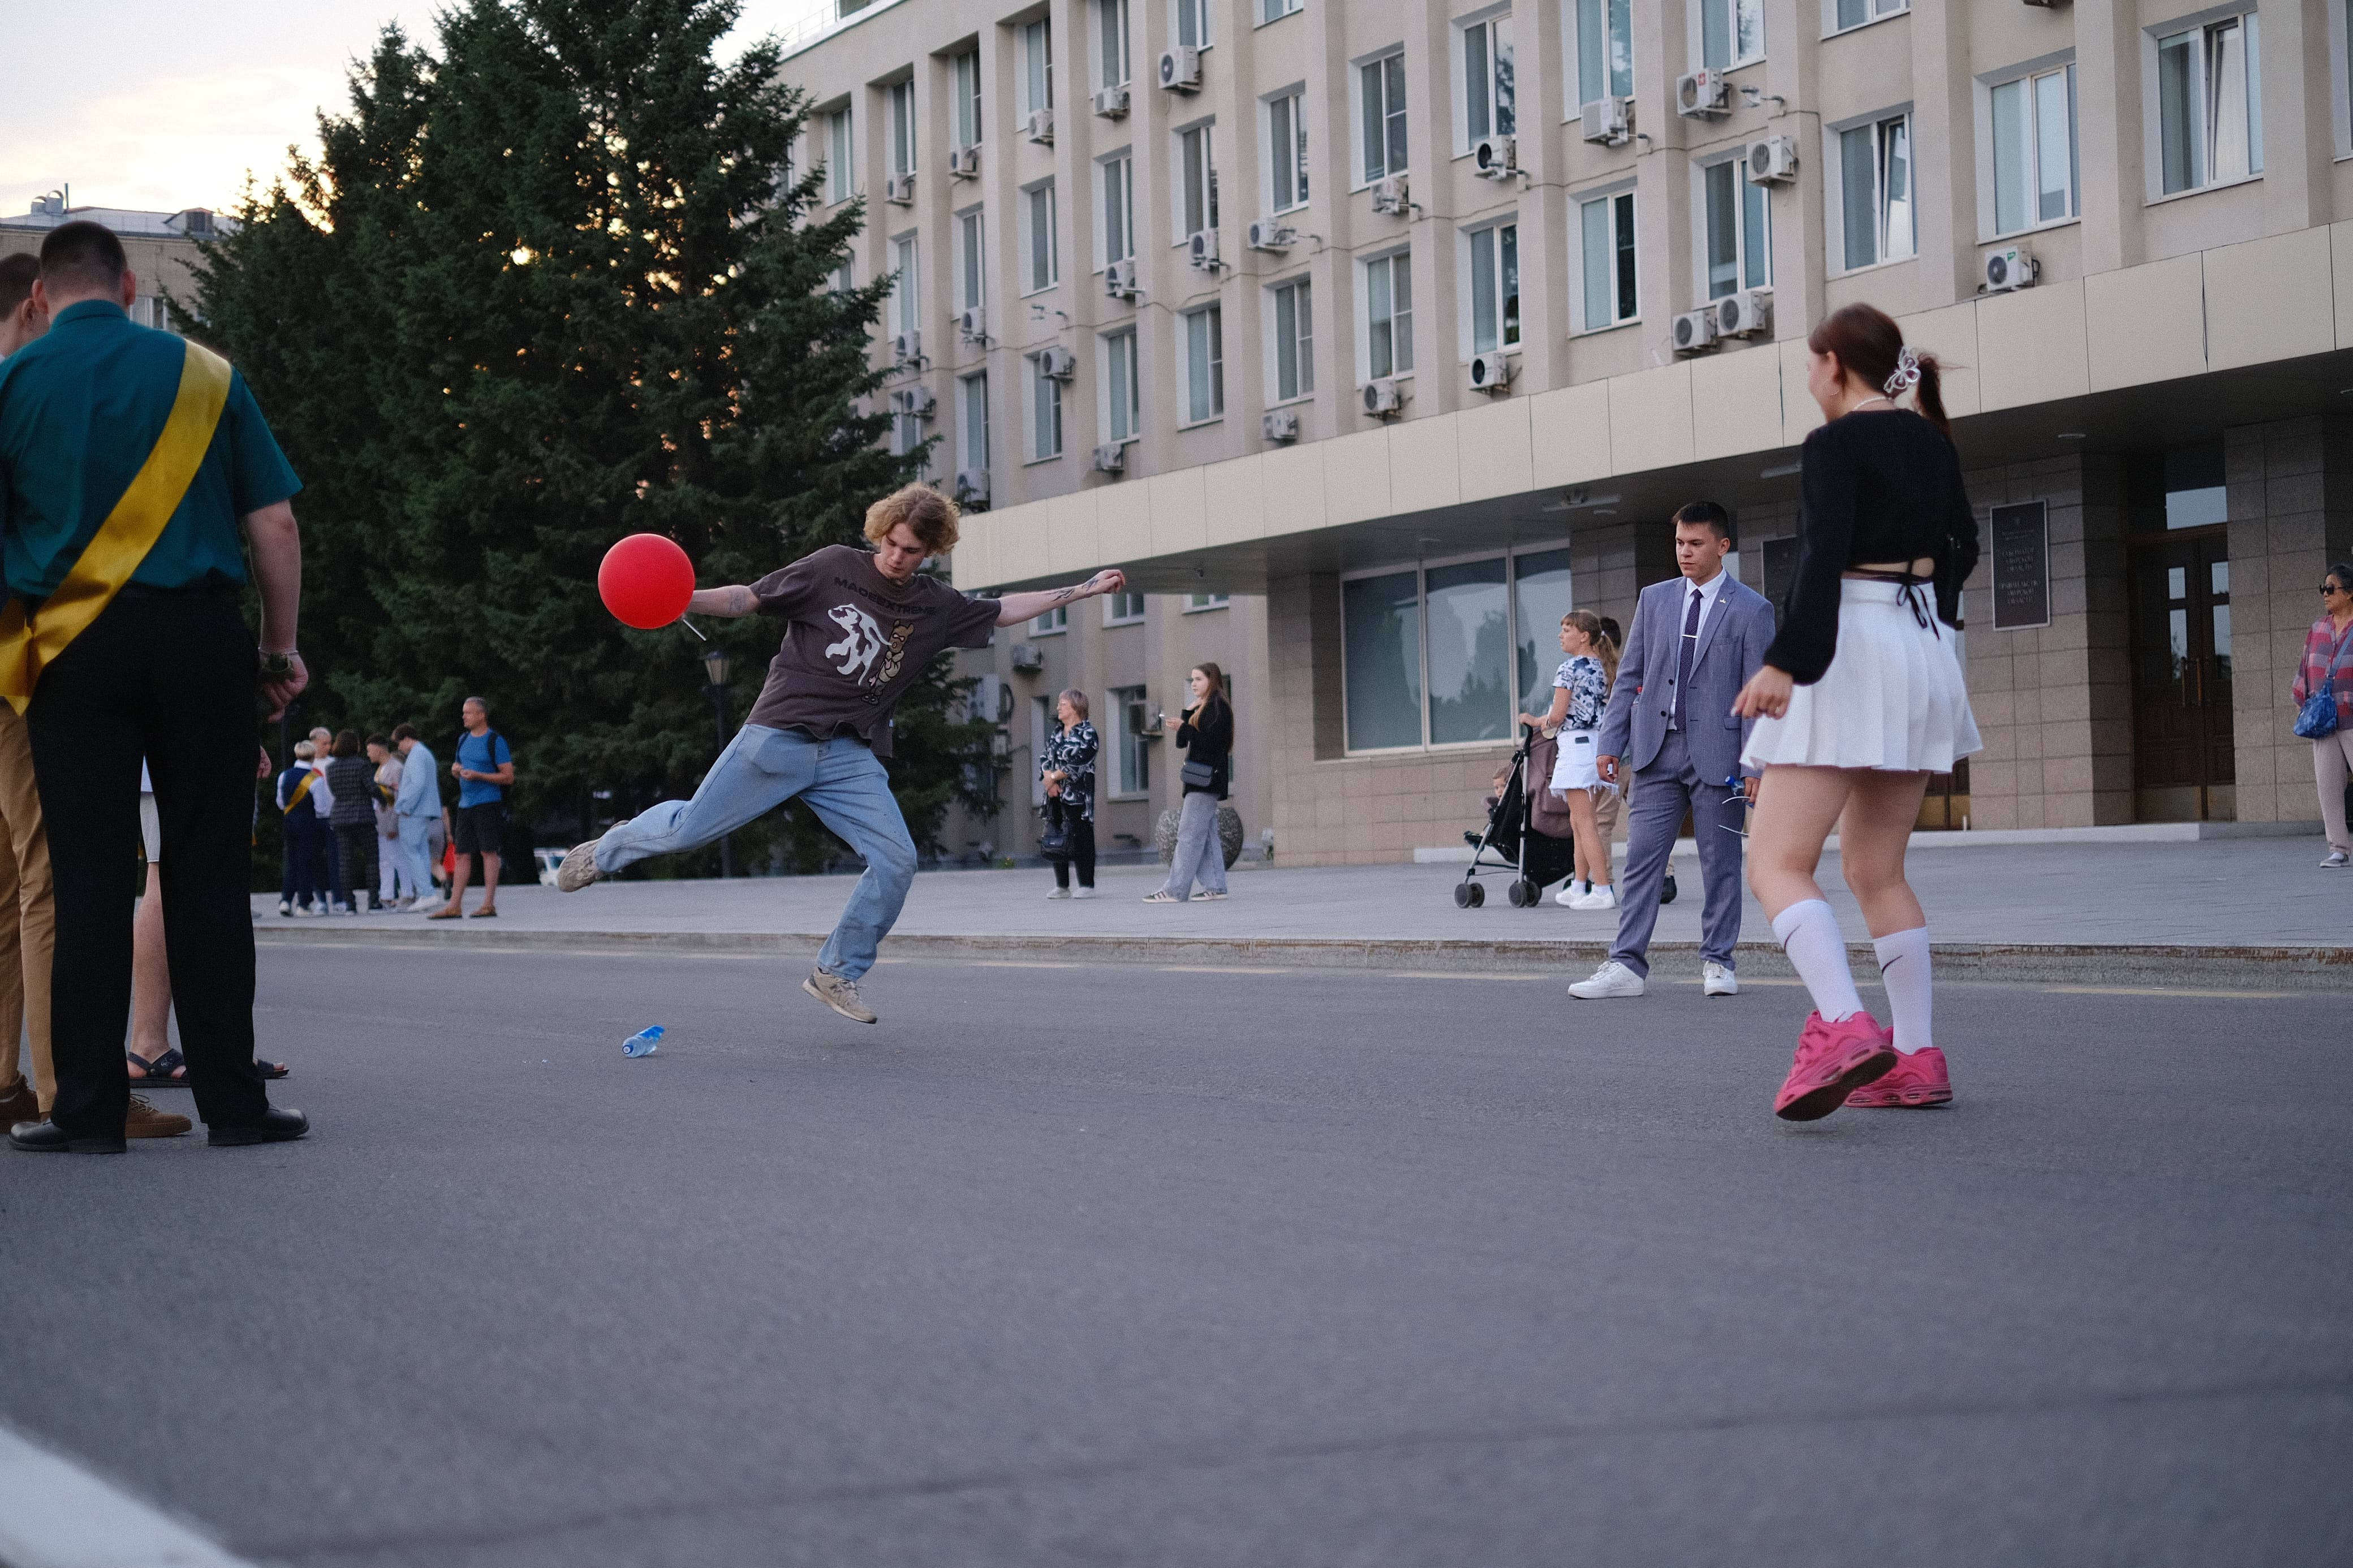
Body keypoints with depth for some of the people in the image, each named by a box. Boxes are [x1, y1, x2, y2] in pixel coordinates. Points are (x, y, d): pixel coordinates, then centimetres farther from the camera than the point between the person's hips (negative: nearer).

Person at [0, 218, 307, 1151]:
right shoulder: (204, 375, 5)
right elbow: (274, 526, 3)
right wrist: (281, 647, 11)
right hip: (200, 638, 0)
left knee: (89, 878, 3)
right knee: (209, 873, 5)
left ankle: (89, 1110, 3)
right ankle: (232, 1101, 7)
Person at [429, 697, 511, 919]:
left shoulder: (495, 741, -6)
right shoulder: (463, 740, 16)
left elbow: (508, 776, -9)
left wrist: (478, 776, -17)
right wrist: (456, 771, 1)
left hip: (488, 803, -7)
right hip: (465, 805, 7)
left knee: (488, 851, -7)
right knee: (462, 854, 4)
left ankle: (489, 904, -6)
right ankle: (454, 906, 4)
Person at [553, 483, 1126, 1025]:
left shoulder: (936, 606, 9)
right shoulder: (835, 567, -3)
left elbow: (1005, 611, 20)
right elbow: (749, 599, -3)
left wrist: (1086, 589, 16)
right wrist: (683, 600, -17)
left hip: (852, 757, 4)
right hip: (780, 737, -4)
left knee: (897, 861, -10)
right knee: (689, 829, -4)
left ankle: (836, 974, 6)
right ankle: (610, 848, 28)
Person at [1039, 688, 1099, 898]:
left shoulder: (1087, 732, -5)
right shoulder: (1056, 733, 17)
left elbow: (1077, 762, -15)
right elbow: (1045, 759, 11)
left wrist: (1054, 776, -11)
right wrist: (1049, 780, -6)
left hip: (1078, 794, -7)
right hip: (1056, 794, 7)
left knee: (1080, 837, -7)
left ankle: (1087, 886, -4)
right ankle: (1062, 886, 12)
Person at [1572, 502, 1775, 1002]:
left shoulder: (1751, 610, -1)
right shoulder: (1654, 599, 11)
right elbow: (1630, 676, 13)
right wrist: (1611, 744, 5)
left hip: (1717, 753, -3)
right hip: (1657, 751, 3)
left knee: (1720, 864, 4)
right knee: (1641, 858, -1)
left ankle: (1717, 963, 13)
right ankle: (1627, 966, -1)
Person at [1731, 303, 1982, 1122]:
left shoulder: (1836, 444, -9)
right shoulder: (1931, 442, 13)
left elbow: (1823, 557, -20)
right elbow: (1960, 544, 25)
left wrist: (1785, 661, -24)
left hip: (1850, 648, -8)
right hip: (1925, 650, 8)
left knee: (1779, 862, -11)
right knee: (1877, 869, 16)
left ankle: (1844, 1026, -32)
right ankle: (1918, 1060, 11)